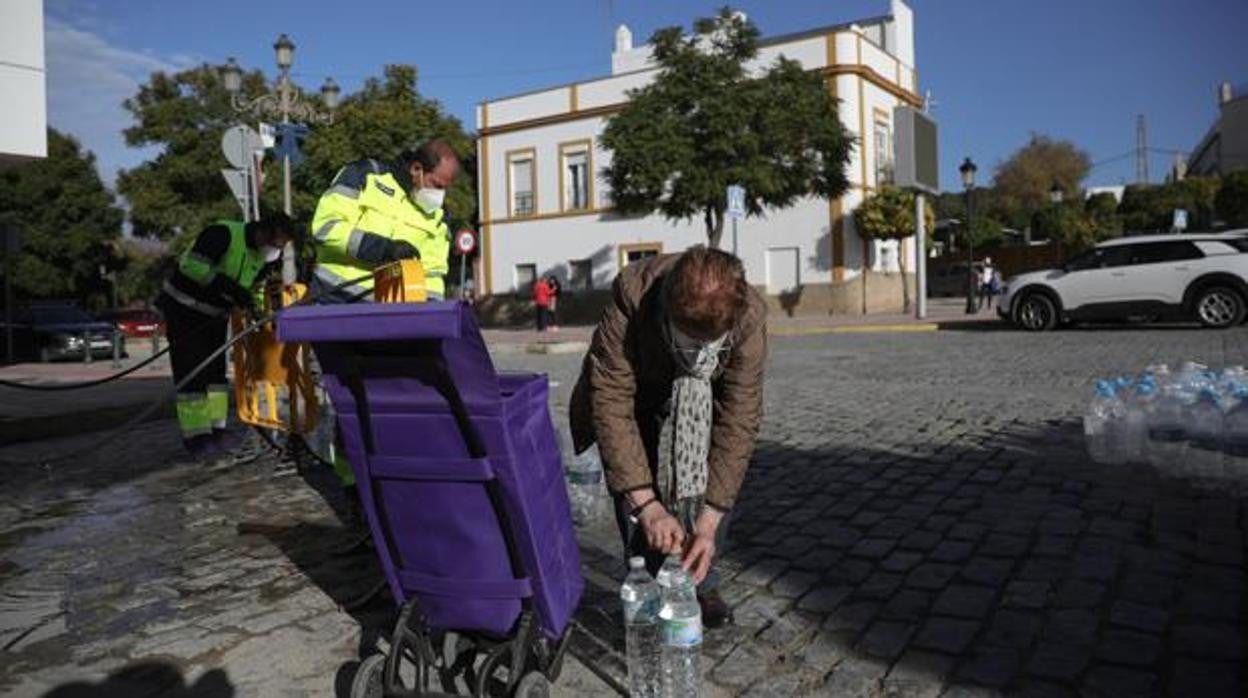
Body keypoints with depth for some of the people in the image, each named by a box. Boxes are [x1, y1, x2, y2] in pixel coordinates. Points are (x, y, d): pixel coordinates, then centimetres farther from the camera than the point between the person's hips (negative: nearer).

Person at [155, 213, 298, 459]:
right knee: (191, 371, -8)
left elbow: (253, 285, 13)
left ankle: (215, 429, 14)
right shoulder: (223, 234, -26)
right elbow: (192, 265, -35)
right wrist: (230, 286, -40)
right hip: (184, 308, -8)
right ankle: (196, 435, -4)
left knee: (216, 371, 7)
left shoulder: (263, 256, -1)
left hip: (215, 315, 8)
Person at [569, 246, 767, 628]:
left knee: (717, 477, -17)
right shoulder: (630, 294, -39)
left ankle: (699, 582, 3)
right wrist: (647, 505, -39)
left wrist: (709, 520, -32)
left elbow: (738, 420, -29)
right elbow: (612, 402, -37)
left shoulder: (750, 315, -34)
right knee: (631, 484, -19)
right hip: (635, 394, -1)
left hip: (701, 406, 1)